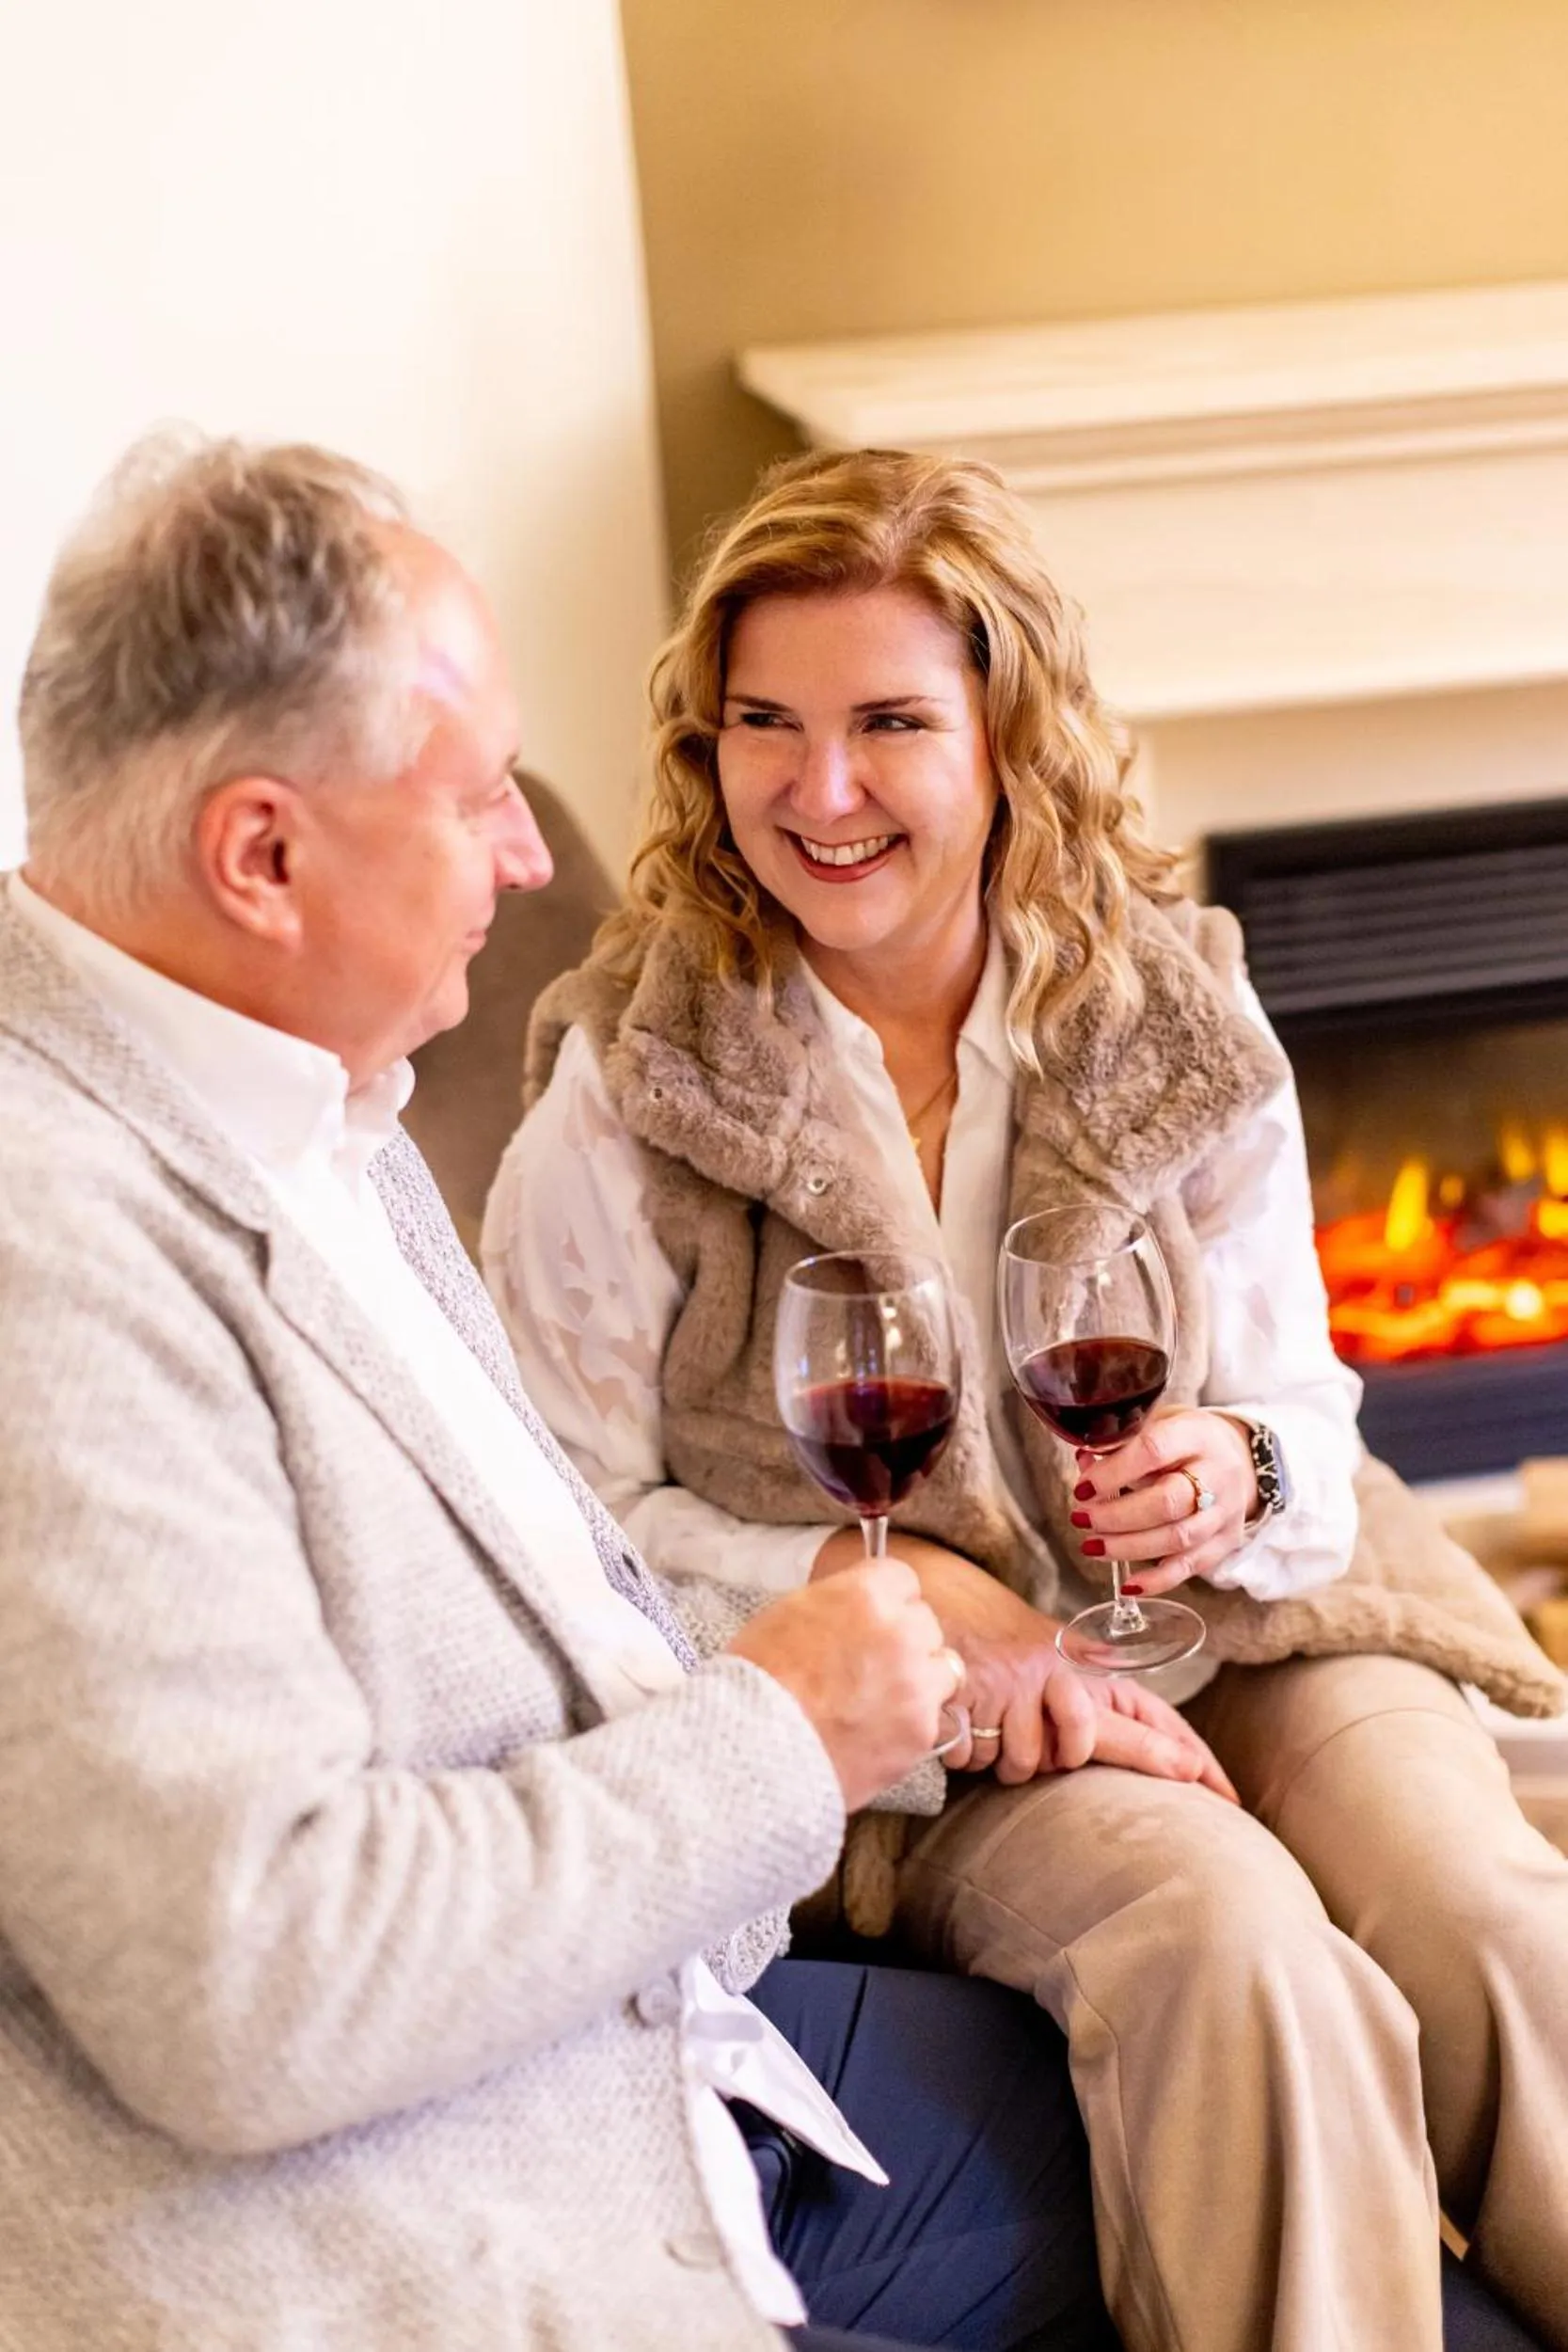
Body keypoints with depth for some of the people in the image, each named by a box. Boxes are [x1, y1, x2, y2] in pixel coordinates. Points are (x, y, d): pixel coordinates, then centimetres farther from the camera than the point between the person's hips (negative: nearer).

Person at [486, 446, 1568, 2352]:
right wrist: (901, 1594, -18)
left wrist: (1232, 1475, -16)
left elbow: (1302, 1413, 8)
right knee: (1235, 1942, -30)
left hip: (1225, 1629, 3)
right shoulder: (629, 1085, -8)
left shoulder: (1176, 1019, 0)